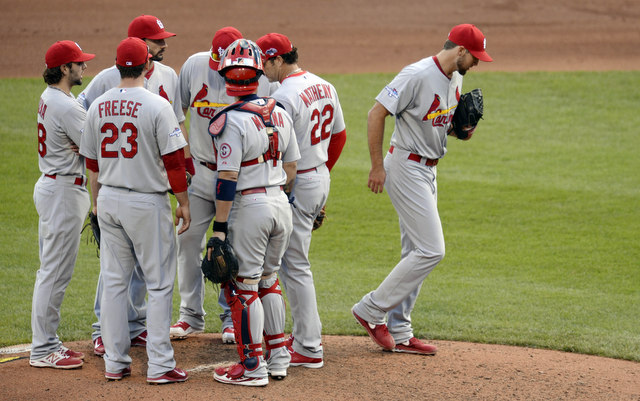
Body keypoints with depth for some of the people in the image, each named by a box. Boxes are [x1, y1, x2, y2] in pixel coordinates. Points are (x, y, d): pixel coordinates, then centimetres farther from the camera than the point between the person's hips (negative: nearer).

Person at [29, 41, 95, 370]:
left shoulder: (49, 98, 11)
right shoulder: (67, 107, -21)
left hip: (49, 187, 11)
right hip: (64, 192, -11)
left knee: (52, 270, 15)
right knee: (56, 271, -6)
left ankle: (47, 343, 21)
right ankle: (43, 351, -2)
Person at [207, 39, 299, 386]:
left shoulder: (232, 120, -16)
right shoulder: (280, 114, 6)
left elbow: (227, 179, -18)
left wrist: (219, 227, -15)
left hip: (249, 208, -7)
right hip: (281, 206, 7)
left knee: (243, 287, 2)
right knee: (268, 280, 19)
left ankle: (252, 367, 4)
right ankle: (278, 358, 23)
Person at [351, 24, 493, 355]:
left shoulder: (455, 78, 8)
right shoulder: (417, 76, -20)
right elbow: (376, 114, -18)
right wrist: (377, 166, -18)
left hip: (428, 171, 10)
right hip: (406, 168, -10)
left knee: (416, 254, 10)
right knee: (432, 250, -13)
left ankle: (398, 333, 15)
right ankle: (371, 309, -5)